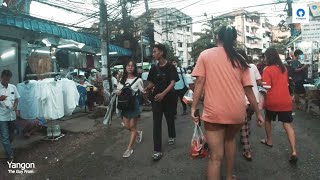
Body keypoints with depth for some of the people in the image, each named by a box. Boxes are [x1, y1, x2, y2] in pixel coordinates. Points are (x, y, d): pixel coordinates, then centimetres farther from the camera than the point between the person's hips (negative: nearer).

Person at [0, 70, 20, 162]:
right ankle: (10, 155, 8)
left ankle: (8, 149, 41)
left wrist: (15, 105, -7)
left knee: (11, 135, 18)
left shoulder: (13, 87, 2)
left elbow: (16, 98, 12)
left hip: (12, 115, 4)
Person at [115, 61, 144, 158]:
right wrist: (118, 92, -10)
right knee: (127, 126, 10)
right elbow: (117, 90, 10)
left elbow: (143, 92, -5)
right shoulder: (122, 80, 7)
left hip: (134, 104, -5)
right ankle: (138, 133, 42)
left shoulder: (138, 80, -7)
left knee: (132, 127, 2)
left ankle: (129, 148, 11)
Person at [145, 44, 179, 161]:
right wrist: (147, 89, -12)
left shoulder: (170, 67, -7)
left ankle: (172, 136, 47)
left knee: (170, 118, 17)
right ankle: (157, 150, -1)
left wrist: (163, 93, -31)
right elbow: (152, 83, 11)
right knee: (156, 123, -3)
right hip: (156, 98, 3)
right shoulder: (154, 68, 6)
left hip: (168, 98, -2)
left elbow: (173, 83, -16)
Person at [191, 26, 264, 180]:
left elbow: (200, 82, -6)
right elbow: (248, 89, 7)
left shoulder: (205, 55, 2)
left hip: (214, 111, -3)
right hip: (237, 111, 4)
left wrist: (193, 107, -3)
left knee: (215, 156, 2)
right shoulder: (239, 60, 8)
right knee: (230, 139, 29)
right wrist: (258, 113, 15)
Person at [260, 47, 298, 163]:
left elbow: (266, 88, -14)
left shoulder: (267, 70, -10)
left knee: (268, 119, 22)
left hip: (272, 101, -4)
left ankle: (269, 141, 34)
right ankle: (294, 152, -7)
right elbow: (286, 83, 20)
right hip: (286, 101, 4)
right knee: (288, 125, 2)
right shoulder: (284, 68, 9)